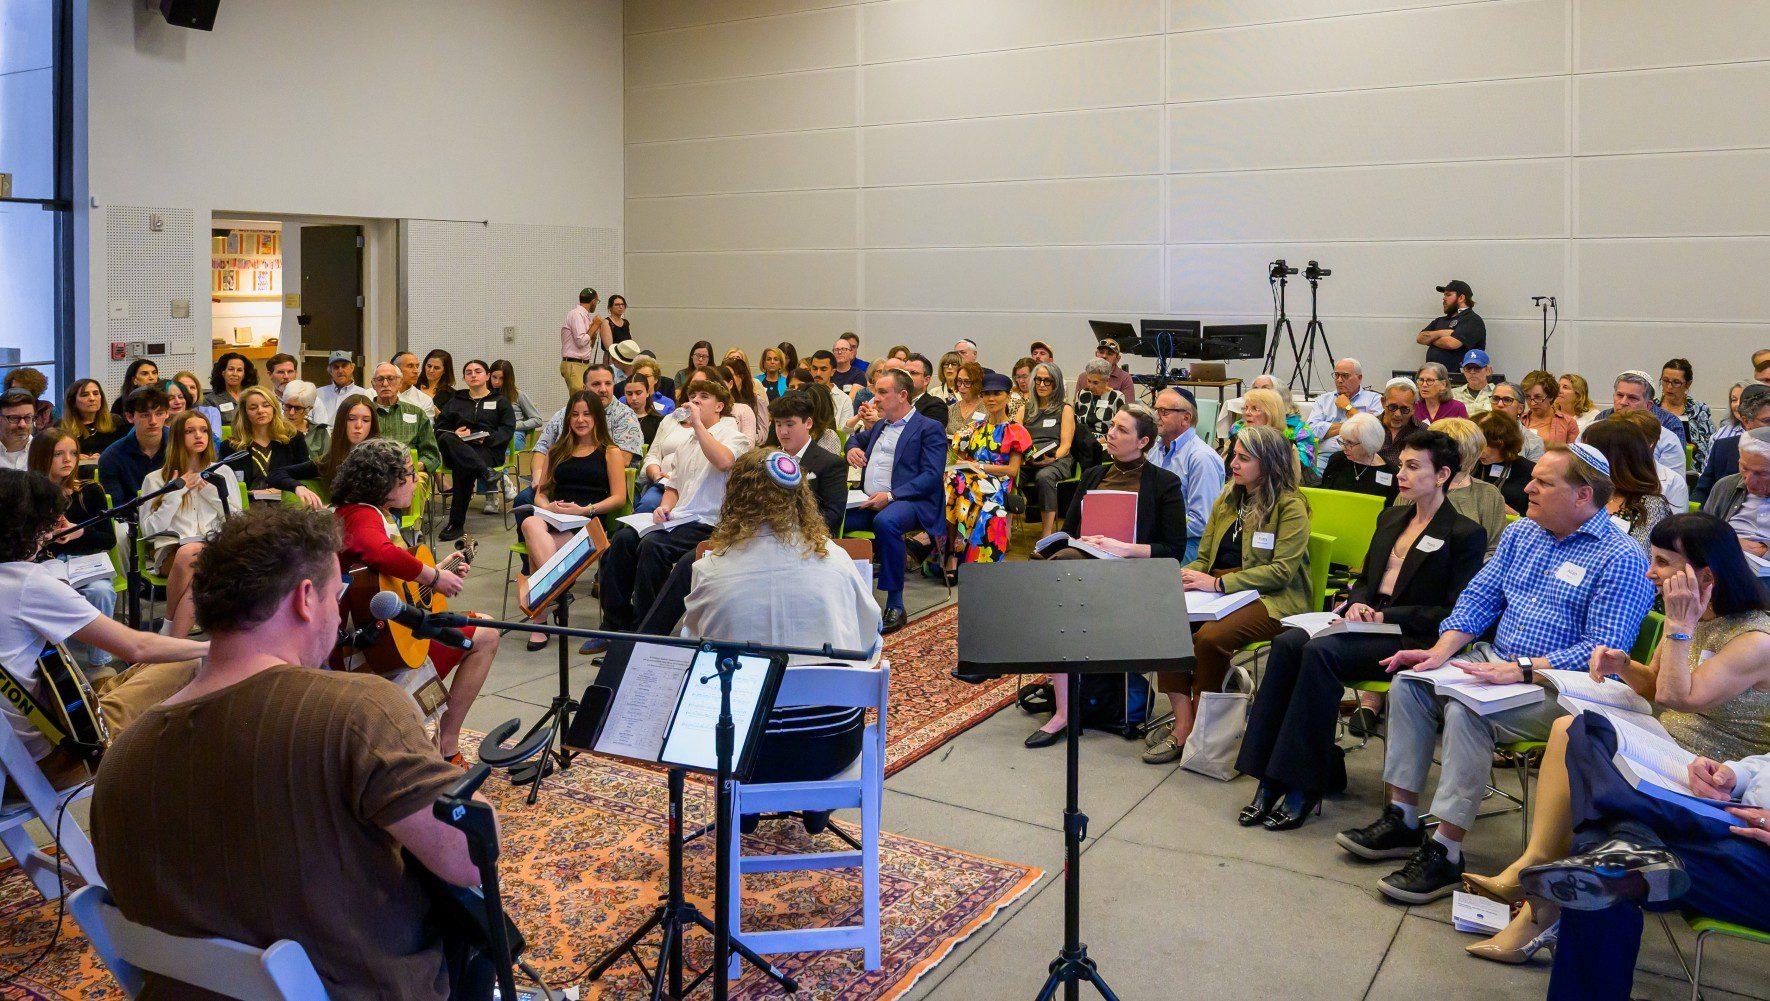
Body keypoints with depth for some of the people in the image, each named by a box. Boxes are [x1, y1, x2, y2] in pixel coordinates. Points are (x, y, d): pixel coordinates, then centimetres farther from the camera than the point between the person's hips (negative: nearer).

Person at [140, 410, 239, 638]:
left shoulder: (223, 473, 20)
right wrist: (176, 493, 0)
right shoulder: (155, 479, 16)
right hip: (171, 550, 0)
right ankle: (171, 626, -22)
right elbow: (150, 531, 5)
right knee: (190, 552, -38)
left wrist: (212, 492, 2)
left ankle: (171, 636, -29)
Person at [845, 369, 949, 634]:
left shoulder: (930, 429, 2)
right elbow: (857, 438, 48)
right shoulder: (879, 426, 26)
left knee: (885, 522, -40)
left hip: (909, 502, -6)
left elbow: (932, 476, -10)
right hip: (869, 503, 7)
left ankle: (895, 606, -30)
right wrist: (853, 449, 21)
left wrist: (891, 496, -20)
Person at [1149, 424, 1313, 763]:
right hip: (1220, 593, 6)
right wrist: (1183, 577, -6)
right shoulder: (1227, 502, 18)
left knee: (1209, 637, -33)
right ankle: (1183, 726, -20)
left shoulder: (1290, 506, -5)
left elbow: (1283, 569, -15)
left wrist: (1218, 583, -22)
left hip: (1272, 599, -6)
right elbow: (1203, 558, 19)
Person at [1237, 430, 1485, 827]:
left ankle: (1304, 786, -26)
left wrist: (1387, 615, -14)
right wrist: (1357, 602, 1)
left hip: (1411, 639, -7)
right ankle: (1270, 779, -24)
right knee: (1287, 642, -22)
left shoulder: (1466, 535, -2)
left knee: (1321, 652, -32)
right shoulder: (1390, 519, 21)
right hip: (1369, 626, 7)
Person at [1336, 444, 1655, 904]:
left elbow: (1604, 651, -20)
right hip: (1497, 664, 8)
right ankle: (1402, 818, -5)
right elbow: (1478, 599, 11)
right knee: (1409, 682, -9)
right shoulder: (1521, 533, 13)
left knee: (1466, 709, -31)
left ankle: (1446, 854, -24)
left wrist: (1521, 670, -30)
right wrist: (1441, 651, -8)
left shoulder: (1621, 559, -12)